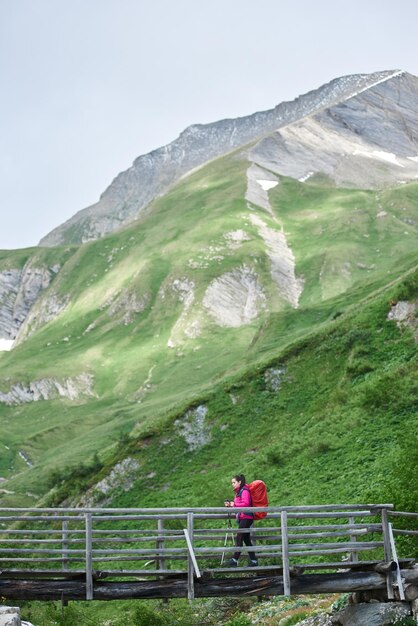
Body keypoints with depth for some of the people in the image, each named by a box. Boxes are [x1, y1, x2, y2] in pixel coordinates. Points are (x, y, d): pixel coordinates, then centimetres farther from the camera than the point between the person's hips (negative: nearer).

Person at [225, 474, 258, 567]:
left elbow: (246, 503, -22)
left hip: (246, 517, -10)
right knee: (246, 540, 9)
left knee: (239, 538, -13)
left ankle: (234, 560, -14)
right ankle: (253, 560, 11)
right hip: (242, 518, 10)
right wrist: (230, 504, 6)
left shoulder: (245, 491, -9)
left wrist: (234, 504, -17)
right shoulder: (238, 492, 20)